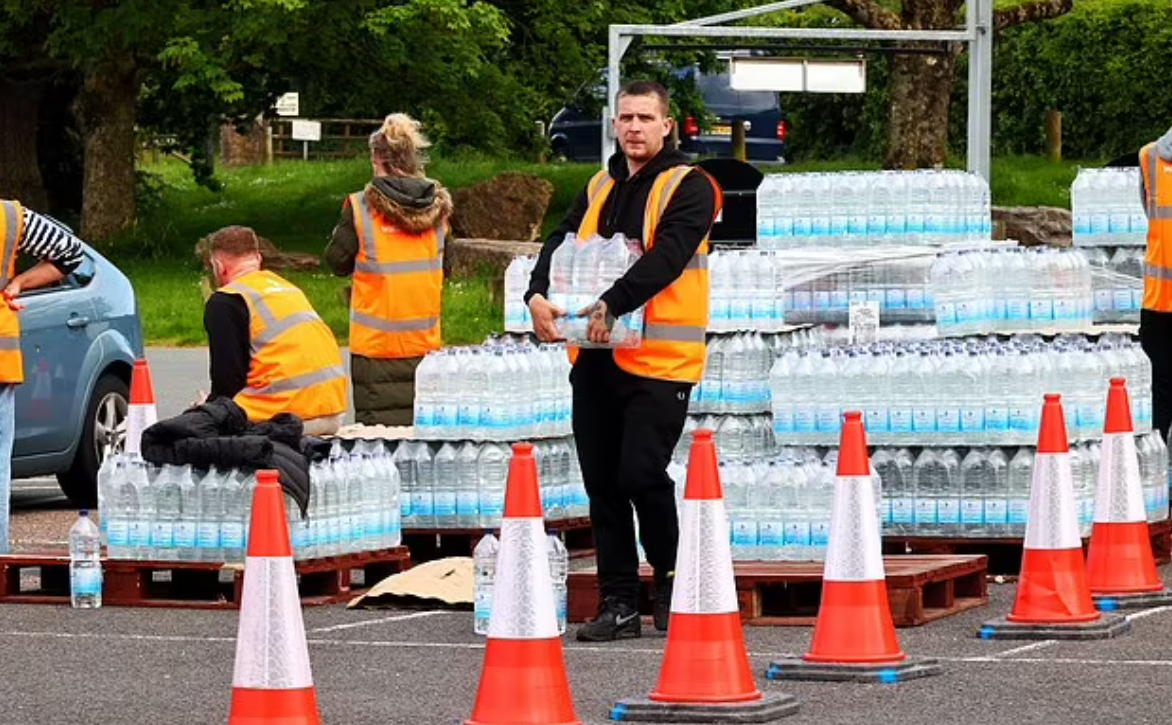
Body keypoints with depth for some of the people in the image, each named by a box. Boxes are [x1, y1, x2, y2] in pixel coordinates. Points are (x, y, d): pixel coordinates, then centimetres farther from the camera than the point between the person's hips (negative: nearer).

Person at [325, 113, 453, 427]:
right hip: (425, 342, 4)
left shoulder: (361, 207, -10)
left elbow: (338, 262, 1)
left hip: (376, 343, -4)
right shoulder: (438, 206, 2)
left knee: (376, 430, -1)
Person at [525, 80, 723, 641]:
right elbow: (562, 244, 6)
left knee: (641, 474, -13)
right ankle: (618, 602, 13)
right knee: (602, 483, 6)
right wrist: (538, 295, -14)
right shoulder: (599, 189, 16)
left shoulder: (688, 187, -4)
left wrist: (611, 305, -28)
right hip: (595, 358, 6)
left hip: (659, 358, -6)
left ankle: (672, 580, 9)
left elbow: (667, 257, -18)